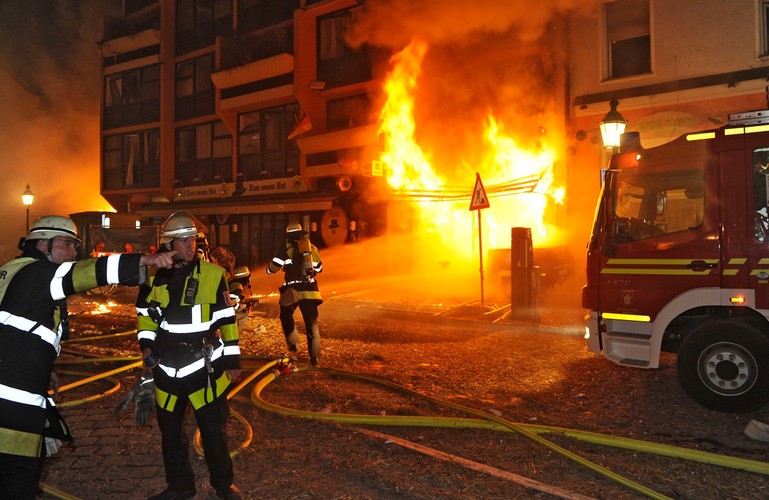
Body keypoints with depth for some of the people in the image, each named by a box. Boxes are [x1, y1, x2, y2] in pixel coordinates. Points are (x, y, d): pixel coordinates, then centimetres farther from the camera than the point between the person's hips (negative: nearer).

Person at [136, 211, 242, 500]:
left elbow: (227, 319, -3)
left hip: (205, 367, -3)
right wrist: (146, 344, 1)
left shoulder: (213, 275, -8)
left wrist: (232, 358, -2)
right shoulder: (155, 276, 1)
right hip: (167, 368, 4)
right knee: (170, 431, 17)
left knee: (214, 430, 7)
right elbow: (144, 314, 15)